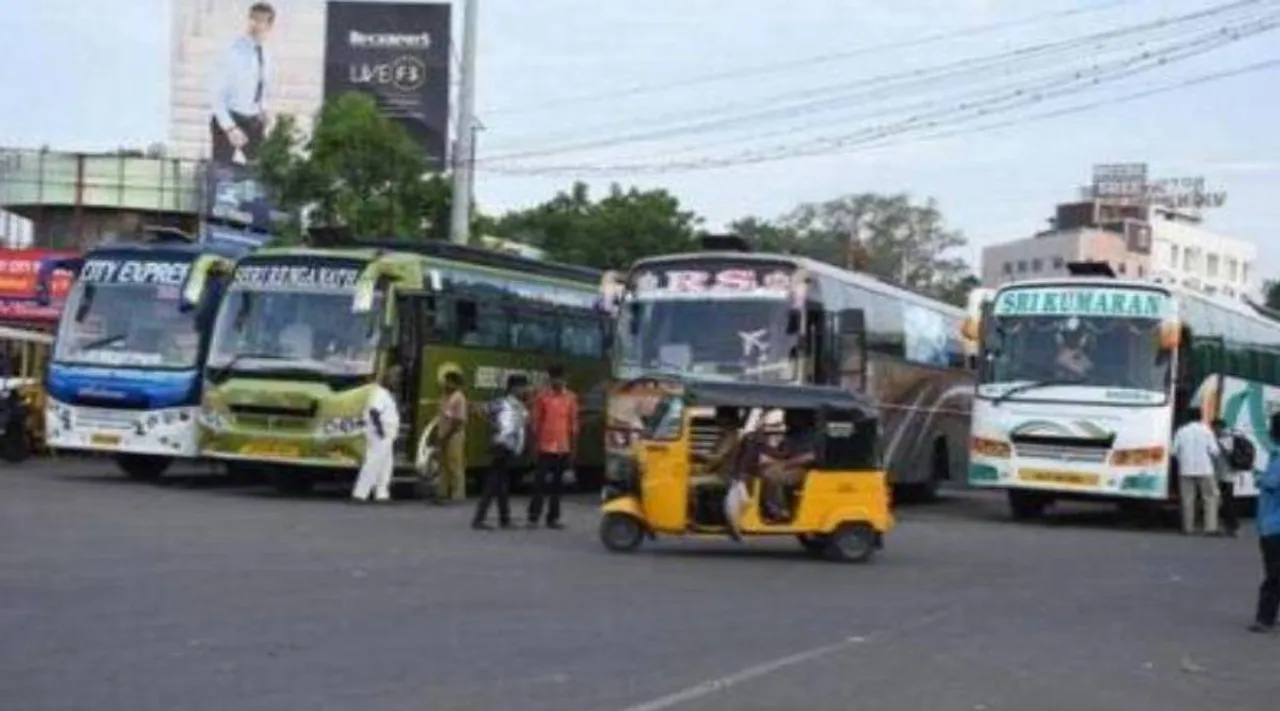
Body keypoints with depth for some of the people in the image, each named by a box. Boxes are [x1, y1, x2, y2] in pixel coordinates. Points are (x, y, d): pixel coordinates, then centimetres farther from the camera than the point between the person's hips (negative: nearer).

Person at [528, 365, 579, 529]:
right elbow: (536, 422, 1)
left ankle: (553, 518, 14)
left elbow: (573, 424, 6)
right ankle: (533, 517, 2)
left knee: (557, 484, 8)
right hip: (545, 447, -2)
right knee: (540, 482, -3)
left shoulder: (571, 398, 2)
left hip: (563, 448, 2)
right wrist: (535, 444, -2)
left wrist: (573, 448, 5)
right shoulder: (542, 397, -2)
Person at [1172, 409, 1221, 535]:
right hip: (1204, 470, -2)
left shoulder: (1181, 431, 3)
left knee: (1188, 499, 5)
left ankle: (1188, 527, 4)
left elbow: (1174, 451, 0)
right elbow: (1214, 451, -6)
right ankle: (1211, 527, -5)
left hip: (1186, 470, 2)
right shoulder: (1206, 430, -2)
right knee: (1210, 497, 4)